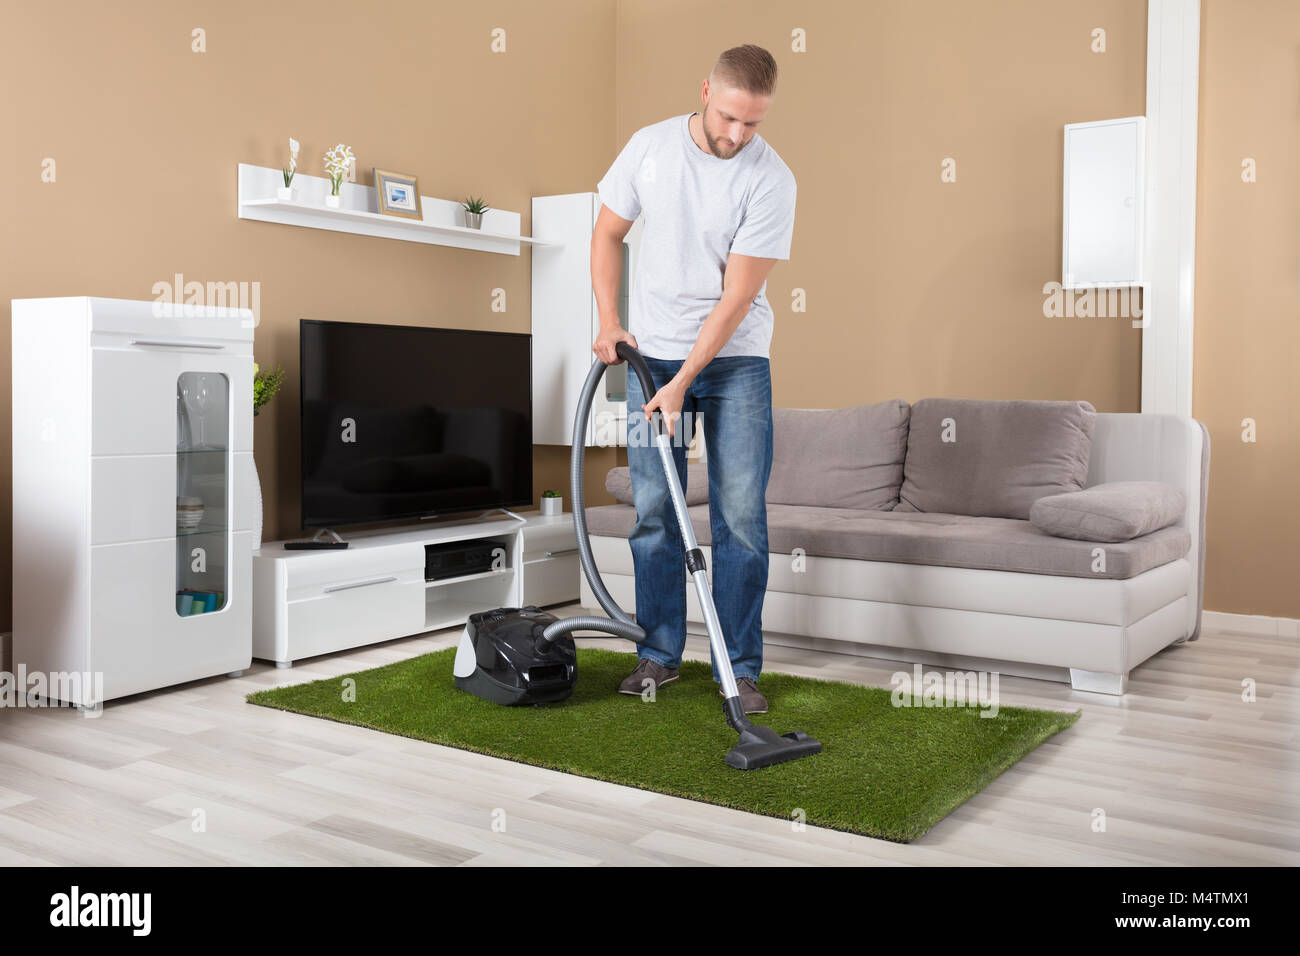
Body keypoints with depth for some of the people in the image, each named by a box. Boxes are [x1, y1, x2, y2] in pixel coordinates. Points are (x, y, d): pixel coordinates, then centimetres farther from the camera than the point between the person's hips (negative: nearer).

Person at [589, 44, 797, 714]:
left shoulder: (771, 181, -14)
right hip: (652, 354, 2)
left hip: (736, 360, -2)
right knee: (654, 510, 3)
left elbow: (737, 296, -17)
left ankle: (738, 667, 7)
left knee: (741, 516, -4)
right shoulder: (650, 146, -3)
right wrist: (608, 321, -4)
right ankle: (660, 654, 17)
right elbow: (608, 233, 9)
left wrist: (682, 384, -21)